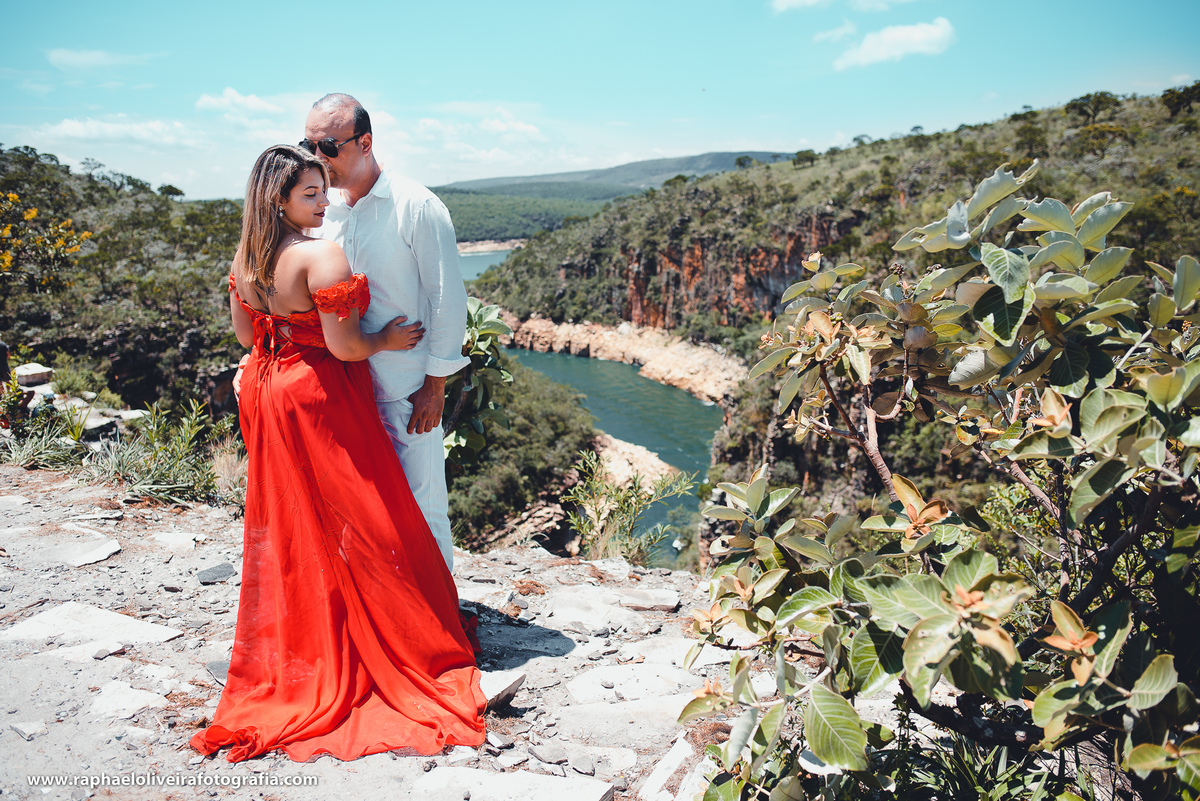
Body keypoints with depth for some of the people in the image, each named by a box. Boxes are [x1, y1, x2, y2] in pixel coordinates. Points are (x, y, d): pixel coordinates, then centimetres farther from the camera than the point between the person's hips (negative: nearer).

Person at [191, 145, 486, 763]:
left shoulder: (246, 257, 3)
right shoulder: (323, 256, -22)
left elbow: (244, 333, 13)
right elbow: (344, 346, -23)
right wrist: (388, 340, -5)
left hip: (267, 392, 8)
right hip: (319, 399, -8)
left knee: (287, 524, 18)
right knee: (357, 524, 4)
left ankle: (293, 653, 32)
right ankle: (400, 649, 19)